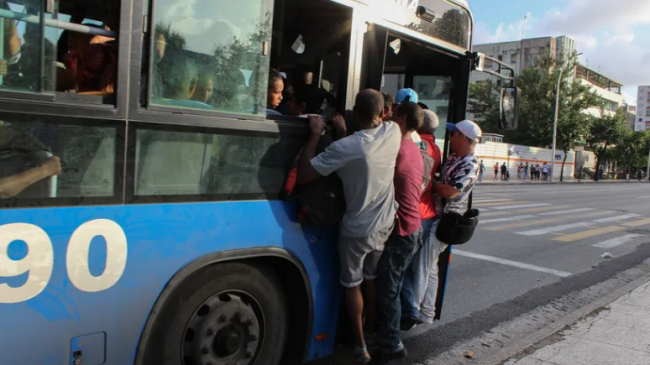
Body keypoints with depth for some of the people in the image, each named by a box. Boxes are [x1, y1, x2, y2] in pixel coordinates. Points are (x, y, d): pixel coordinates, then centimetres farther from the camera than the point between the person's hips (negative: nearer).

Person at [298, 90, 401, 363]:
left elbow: (303, 175, -21)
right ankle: (371, 331, 41)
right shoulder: (393, 132, -10)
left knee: (352, 285, 14)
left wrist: (316, 135, -15)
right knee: (372, 278, 24)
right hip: (384, 225, 5)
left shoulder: (345, 148, -26)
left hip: (356, 229, -5)